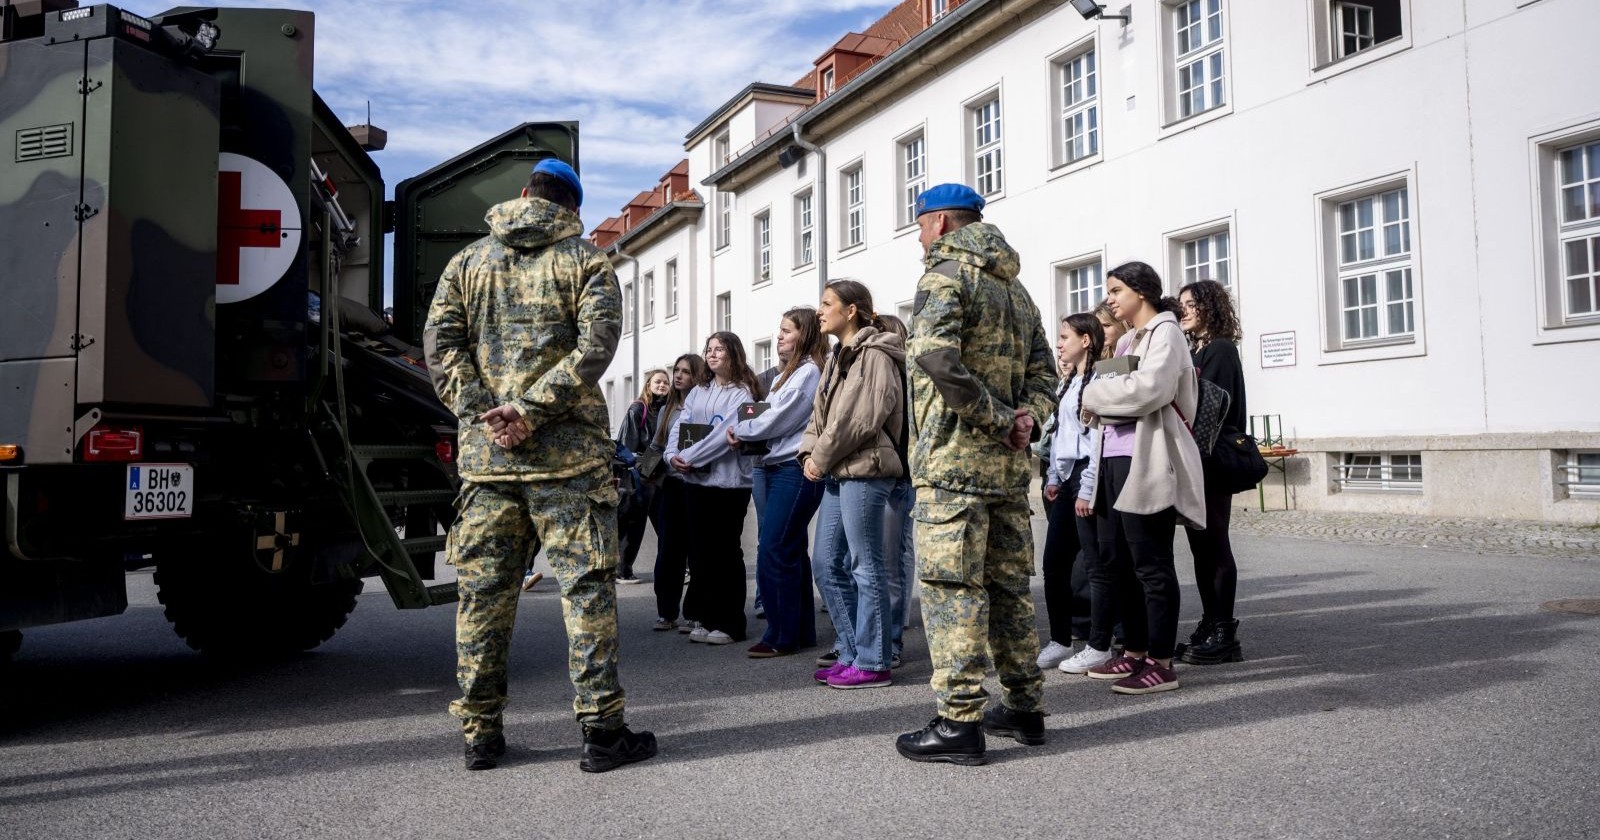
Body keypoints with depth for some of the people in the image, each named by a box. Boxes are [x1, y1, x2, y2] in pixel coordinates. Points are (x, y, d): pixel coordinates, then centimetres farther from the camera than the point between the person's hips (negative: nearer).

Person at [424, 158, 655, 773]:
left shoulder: (468, 261, 15)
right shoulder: (585, 261, 5)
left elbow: (439, 346, 3)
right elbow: (595, 345, -10)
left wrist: (482, 413, -5)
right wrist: (529, 408, -14)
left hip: (485, 454, 3)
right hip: (567, 453, -3)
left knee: (483, 593, 9)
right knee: (586, 588, 1)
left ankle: (481, 734, 16)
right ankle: (601, 731, 4)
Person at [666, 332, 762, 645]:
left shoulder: (742, 393, -6)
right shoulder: (697, 393, 15)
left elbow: (724, 434, -17)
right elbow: (679, 427, 8)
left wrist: (690, 457, -18)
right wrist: (673, 454, -11)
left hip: (729, 483, -6)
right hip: (696, 482, 6)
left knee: (726, 554, 0)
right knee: (699, 552, 9)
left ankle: (730, 624, 8)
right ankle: (705, 618, 19)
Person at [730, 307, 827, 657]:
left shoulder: (809, 371, -9)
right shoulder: (784, 375, 21)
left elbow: (779, 420, -15)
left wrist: (739, 430, -3)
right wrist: (746, 436, 0)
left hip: (794, 470, -10)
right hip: (772, 469, 10)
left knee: (774, 553, -9)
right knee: (792, 553, 12)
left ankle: (781, 637, -2)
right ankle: (802, 631, 18)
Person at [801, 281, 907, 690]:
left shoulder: (875, 356, -9)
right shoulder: (838, 358, 20)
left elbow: (861, 418, -17)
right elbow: (820, 412, 19)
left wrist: (822, 458, -11)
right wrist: (810, 452, 1)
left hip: (865, 471, -9)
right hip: (837, 473, 10)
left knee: (866, 567, -3)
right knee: (826, 565, 11)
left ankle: (872, 663, 5)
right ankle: (852, 652, 21)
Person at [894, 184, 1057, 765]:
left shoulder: (946, 273, -6)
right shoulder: (1015, 287, 22)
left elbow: (936, 355, -24)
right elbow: (1044, 372, 18)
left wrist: (995, 417, -17)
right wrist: (1026, 415, 1)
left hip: (954, 456, -9)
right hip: (1009, 461, 9)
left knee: (951, 587, -5)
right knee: (1009, 584, 14)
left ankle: (960, 722, -3)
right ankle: (1025, 707, 22)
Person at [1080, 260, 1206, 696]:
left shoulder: (1165, 332, -4)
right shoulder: (1126, 341, 23)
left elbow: (1149, 389, -19)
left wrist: (1095, 394, -7)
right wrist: (1098, 402, -3)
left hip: (1145, 460, -9)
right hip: (1115, 457, 9)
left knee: (1150, 564, -5)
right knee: (1116, 561, 12)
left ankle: (1161, 663, 2)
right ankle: (1134, 651, 22)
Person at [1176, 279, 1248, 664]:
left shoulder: (1221, 349, -6)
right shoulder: (1194, 351, 19)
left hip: (1212, 458, -8)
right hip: (1192, 457, 8)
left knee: (1213, 543, -6)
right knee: (1200, 544, 9)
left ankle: (1224, 633, 0)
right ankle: (1209, 625, 16)